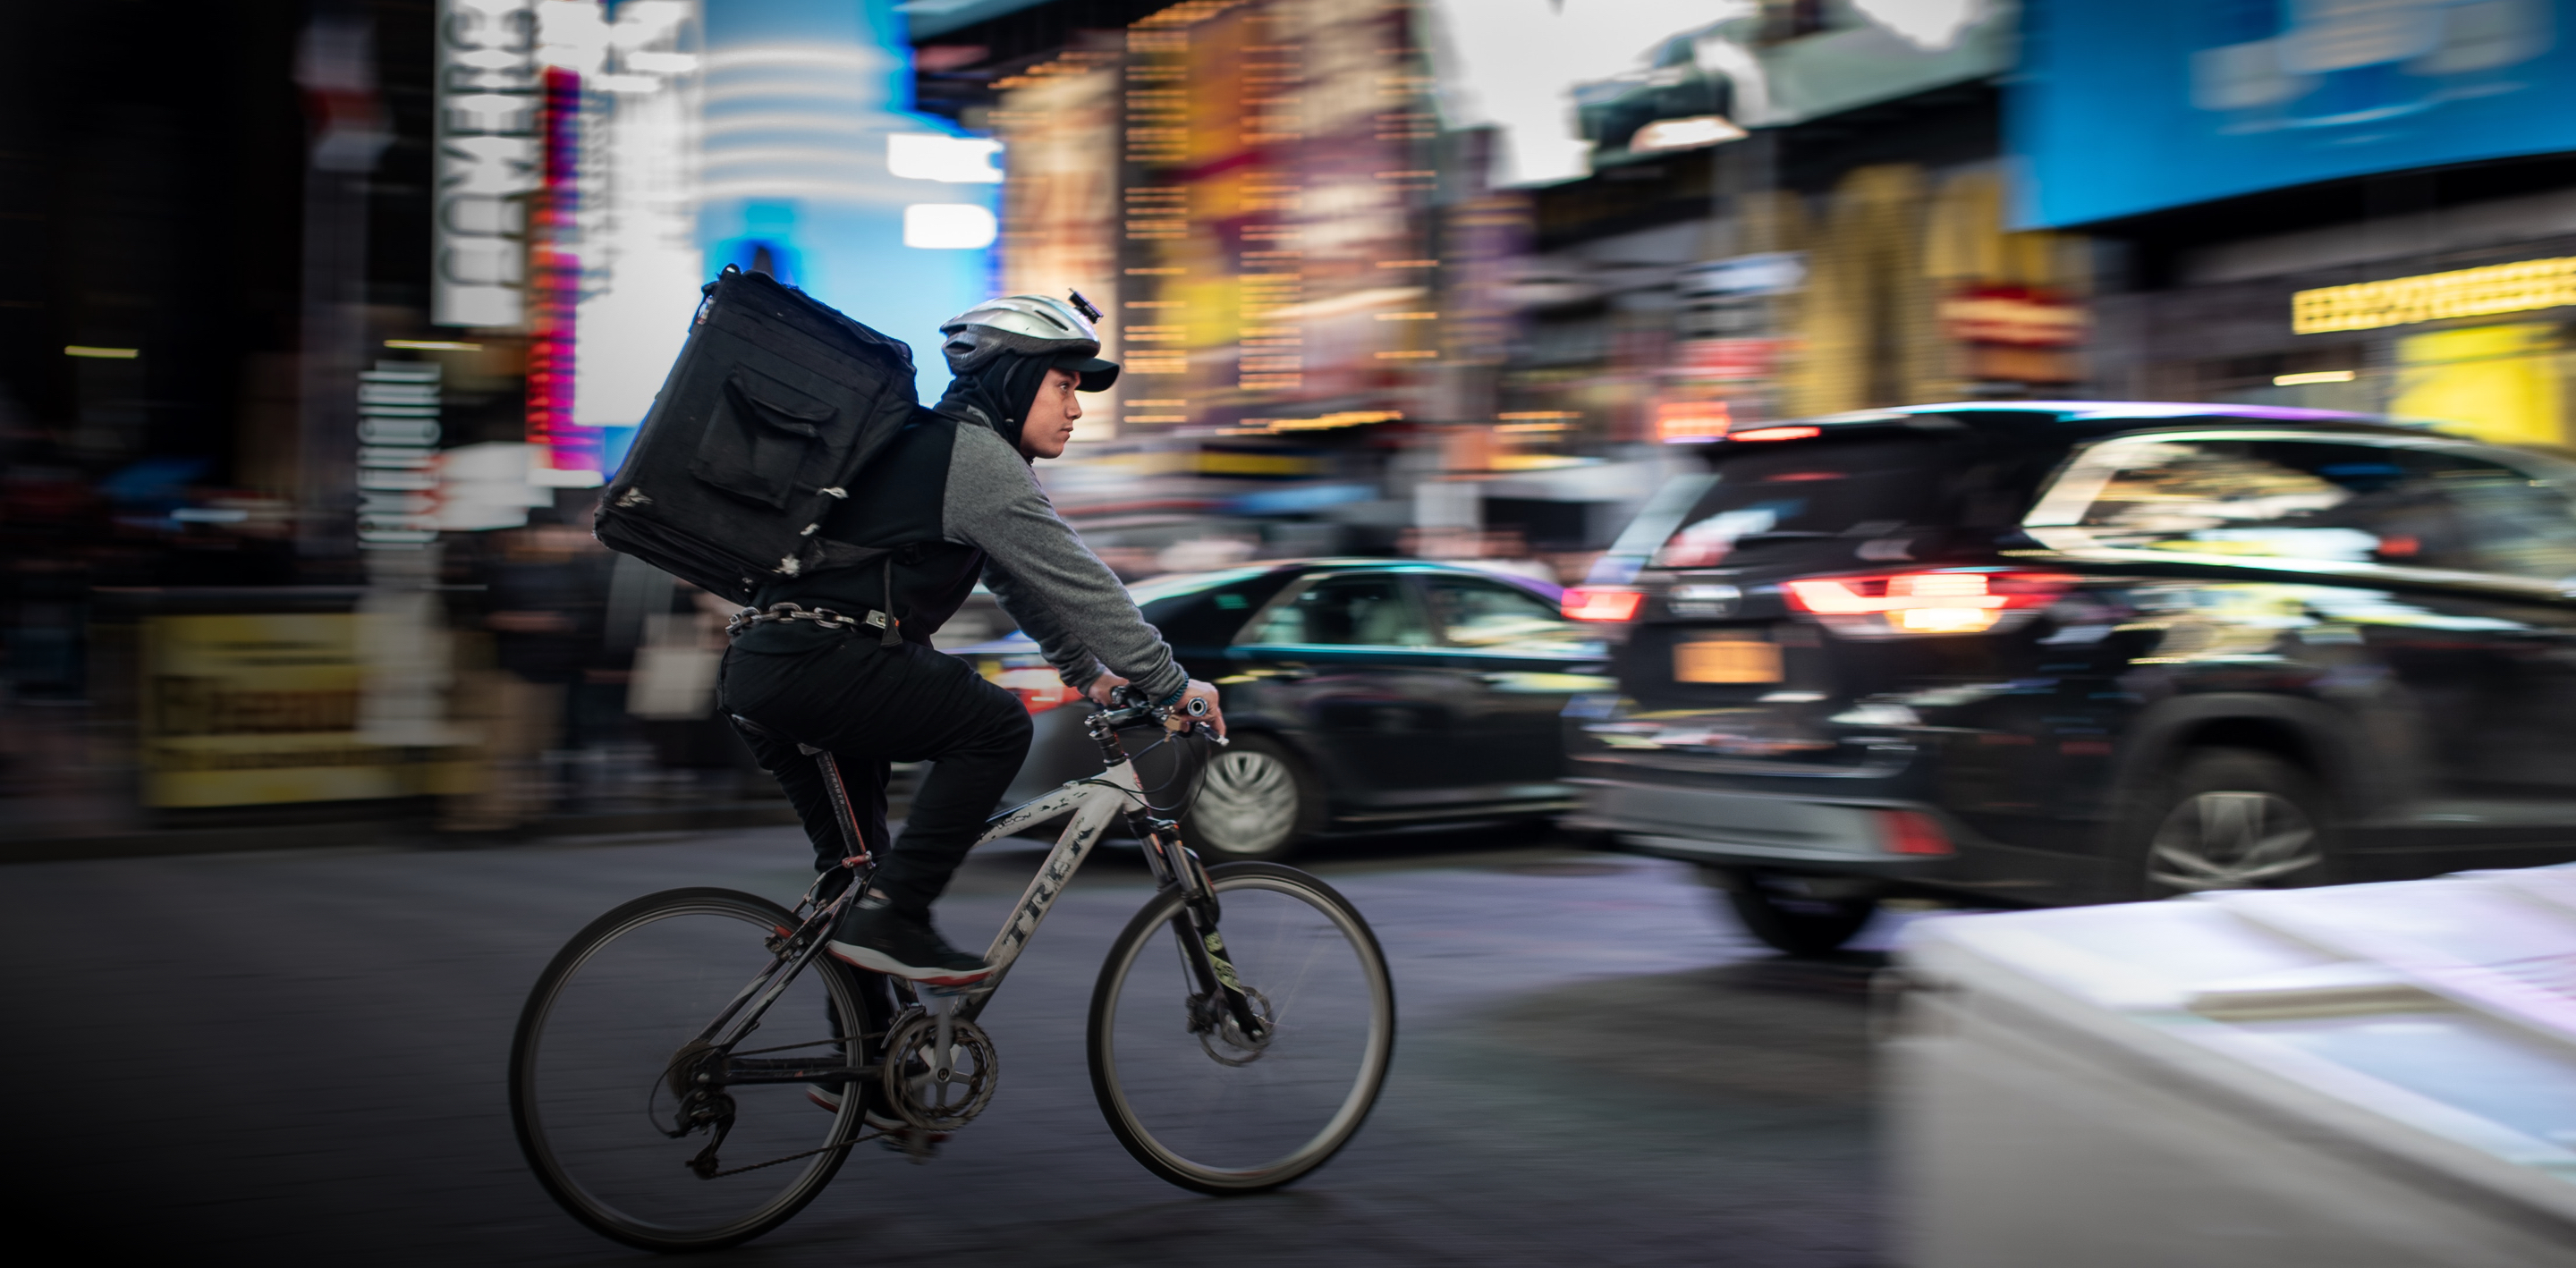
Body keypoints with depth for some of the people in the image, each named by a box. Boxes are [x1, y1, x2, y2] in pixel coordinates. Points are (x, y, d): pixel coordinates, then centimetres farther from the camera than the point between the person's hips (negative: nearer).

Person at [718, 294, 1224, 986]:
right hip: (818, 663, -10)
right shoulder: (974, 454, -7)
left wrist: (1086, 669, 30)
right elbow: (1073, 579, -9)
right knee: (997, 725, -7)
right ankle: (892, 917, -8)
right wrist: (1170, 682, -4)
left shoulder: (937, 443, 24)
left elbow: (1025, 582, 30)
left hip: (758, 669, 10)